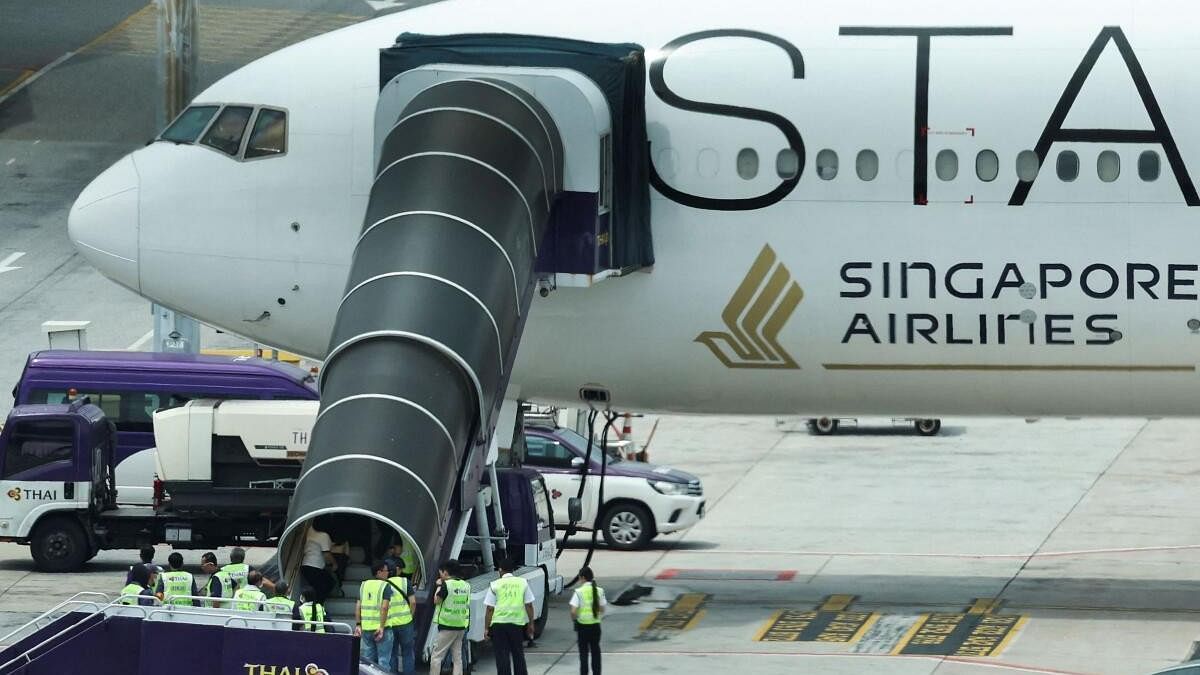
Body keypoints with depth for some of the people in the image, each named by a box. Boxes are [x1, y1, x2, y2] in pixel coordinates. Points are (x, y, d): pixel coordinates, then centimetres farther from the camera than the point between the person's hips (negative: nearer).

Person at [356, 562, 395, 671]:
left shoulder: (364, 585, 9)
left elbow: (358, 606, 6)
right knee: (384, 660, 0)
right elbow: (384, 607, -17)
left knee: (367, 659, 12)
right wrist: (382, 627, -17)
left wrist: (358, 624, 9)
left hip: (366, 628, 5)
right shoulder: (386, 586, -8)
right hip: (381, 627, -5)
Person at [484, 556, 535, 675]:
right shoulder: (523, 583, 5)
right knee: (518, 654, 14)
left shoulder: (495, 585, -2)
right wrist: (531, 624, 15)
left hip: (499, 623, -2)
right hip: (518, 623, 2)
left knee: (502, 656, 1)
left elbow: (490, 609, -3)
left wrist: (486, 628, 1)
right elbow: (529, 605, 6)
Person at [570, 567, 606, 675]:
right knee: (595, 650, 14)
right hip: (595, 625, 3)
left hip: (582, 625, -3)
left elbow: (573, 611, -17)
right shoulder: (599, 591, -2)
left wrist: (574, 618, 2)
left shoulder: (579, 592, -13)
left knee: (583, 651, 6)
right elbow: (602, 610, 3)